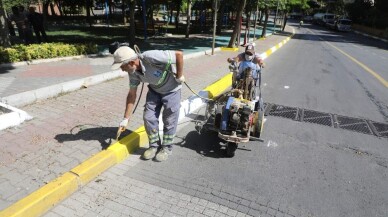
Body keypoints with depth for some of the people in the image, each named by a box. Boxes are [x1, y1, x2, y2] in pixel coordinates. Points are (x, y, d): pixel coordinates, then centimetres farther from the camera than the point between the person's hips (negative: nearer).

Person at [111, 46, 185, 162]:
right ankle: (154, 145, 20)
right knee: (148, 117, 0)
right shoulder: (133, 73, -14)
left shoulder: (151, 57, -36)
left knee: (169, 120, 1)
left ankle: (167, 148, 20)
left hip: (171, 90, -5)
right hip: (154, 90, 6)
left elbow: (179, 54, -32)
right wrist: (126, 118, -3)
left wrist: (179, 76, -23)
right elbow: (132, 94, -4)